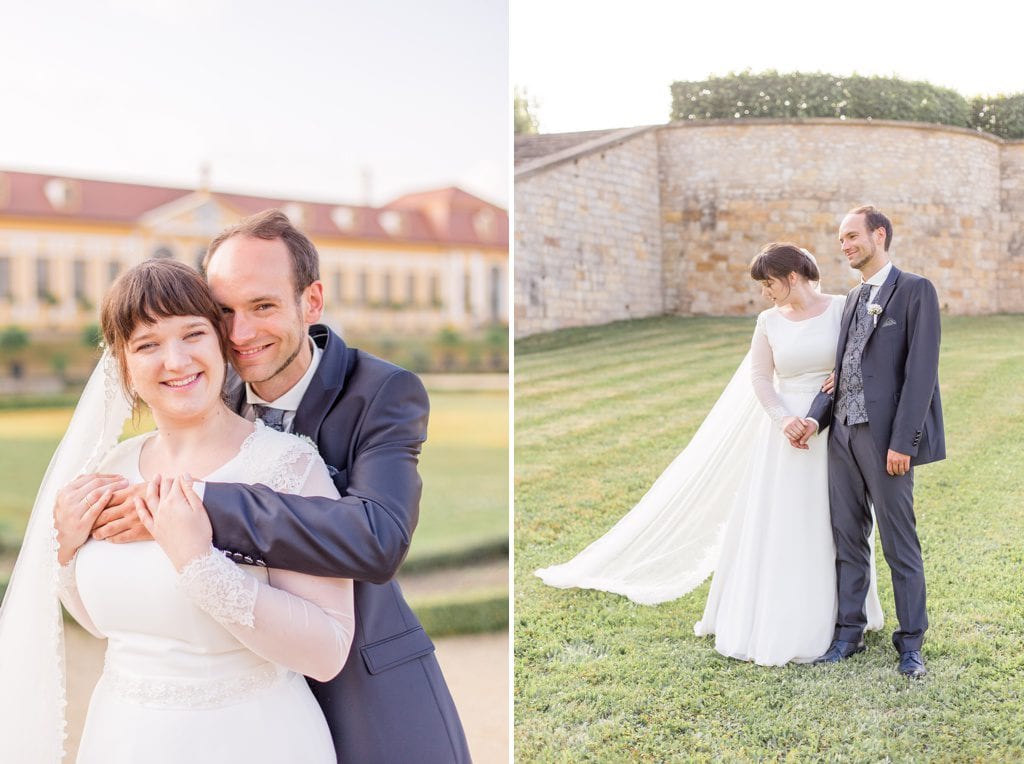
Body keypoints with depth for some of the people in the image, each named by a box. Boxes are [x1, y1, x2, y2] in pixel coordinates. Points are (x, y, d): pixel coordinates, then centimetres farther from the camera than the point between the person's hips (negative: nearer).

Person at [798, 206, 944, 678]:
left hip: (887, 438, -7)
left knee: (899, 544, 2)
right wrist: (816, 418, -3)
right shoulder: (854, 299, 17)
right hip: (844, 432, 7)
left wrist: (902, 442, -17)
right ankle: (848, 633, 23)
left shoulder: (915, 291, -6)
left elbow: (921, 370, -13)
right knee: (847, 538, 12)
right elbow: (841, 370, 13)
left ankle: (910, 643, 14)